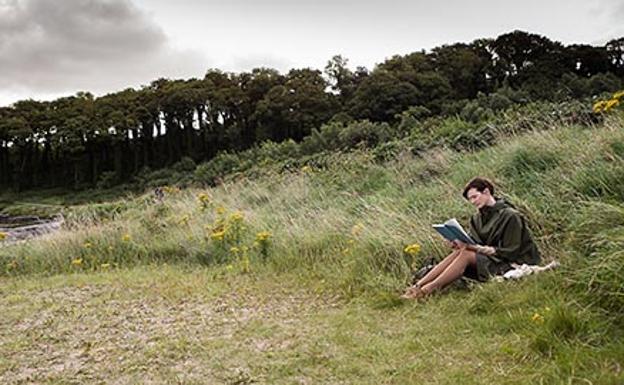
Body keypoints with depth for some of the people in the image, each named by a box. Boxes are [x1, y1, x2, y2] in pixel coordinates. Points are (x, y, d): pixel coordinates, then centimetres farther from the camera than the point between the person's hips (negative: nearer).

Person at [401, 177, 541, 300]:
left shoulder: (510, 216, -11)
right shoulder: (477, 218, 11)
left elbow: (510, 252, -15)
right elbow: (474, 243, 3)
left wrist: (478, 248, -23)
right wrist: (459, 243, -19)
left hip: (512, 265, -6)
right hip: (489, 259, 6)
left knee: (467, 254, -27)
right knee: (459, 252, -20)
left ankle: (427, 290, -36)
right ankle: (417, 286, -31)